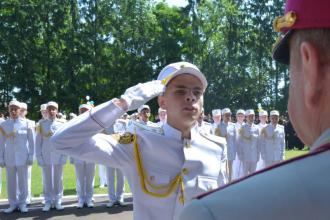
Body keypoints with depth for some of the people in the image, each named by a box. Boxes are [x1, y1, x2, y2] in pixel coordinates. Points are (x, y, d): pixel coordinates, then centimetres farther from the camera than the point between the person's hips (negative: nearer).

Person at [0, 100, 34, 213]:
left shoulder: (26, 124, -1)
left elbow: (31, 142, 2)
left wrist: (31, 156, -1)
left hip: (22, 156, -1)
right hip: (9, 157, 2)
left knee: (23, 180, 3)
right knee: (11, 181, 6)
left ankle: (22, 203, 14)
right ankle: (13, 204, 16)